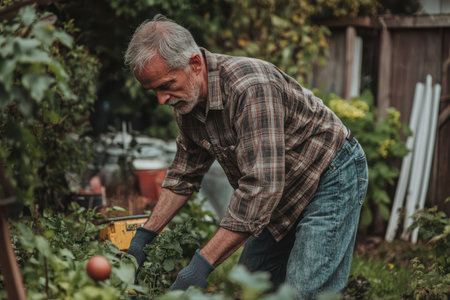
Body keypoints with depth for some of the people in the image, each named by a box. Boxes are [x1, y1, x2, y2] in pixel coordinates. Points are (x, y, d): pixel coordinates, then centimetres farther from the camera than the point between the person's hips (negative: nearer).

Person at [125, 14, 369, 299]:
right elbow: (184, 175, 10)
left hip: (331, 176, -8)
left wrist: (203, 263, -38)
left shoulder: (249, 86, -34)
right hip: (284, 192, 9)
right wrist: (146, 233, 3)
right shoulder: (187, 102, -5)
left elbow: (261, 186, -38)